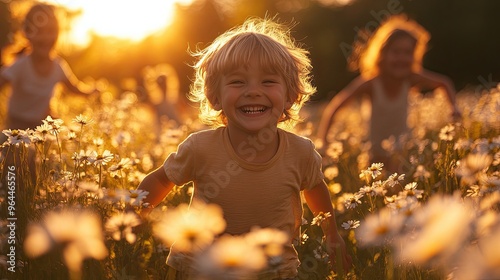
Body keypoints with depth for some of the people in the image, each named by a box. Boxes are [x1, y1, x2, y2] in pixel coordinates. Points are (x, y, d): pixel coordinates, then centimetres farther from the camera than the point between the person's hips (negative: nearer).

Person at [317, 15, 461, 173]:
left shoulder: (411, 79, -18)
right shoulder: (370, 82, -26)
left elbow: (445, 83, 2)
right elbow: (332, 109, -29)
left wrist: (453, 107, -12)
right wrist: (322, 143, -38)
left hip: (402, 150, 1)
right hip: (376, 152, -1)